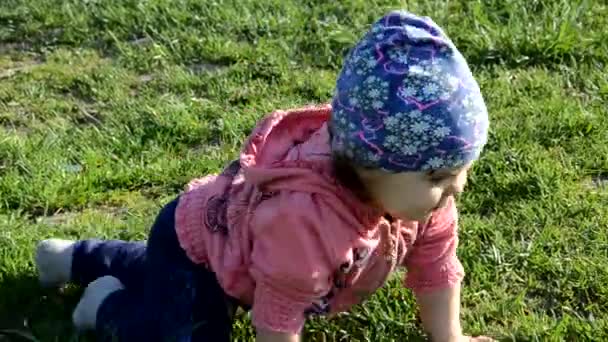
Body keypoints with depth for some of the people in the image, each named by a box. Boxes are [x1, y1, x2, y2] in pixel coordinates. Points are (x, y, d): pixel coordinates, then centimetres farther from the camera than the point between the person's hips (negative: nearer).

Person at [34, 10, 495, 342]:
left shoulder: (417, 187, -24)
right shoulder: (308, 219, -48)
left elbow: (435, 262, -7)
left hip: (225, 221, 8)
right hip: (192, 239, -8)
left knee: (157, 276, 32)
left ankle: (75, 257, 52)